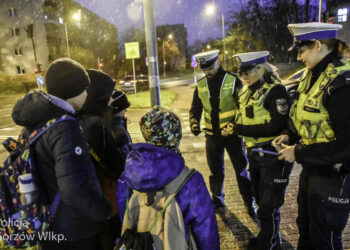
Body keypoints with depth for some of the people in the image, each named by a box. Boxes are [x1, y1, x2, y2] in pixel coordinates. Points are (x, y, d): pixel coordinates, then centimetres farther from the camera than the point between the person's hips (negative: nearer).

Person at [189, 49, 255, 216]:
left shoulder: (233, 81, -8)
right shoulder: (201, 85, 4)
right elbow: (195, 108, 9)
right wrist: (194, 123, -10)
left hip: (232, 133, -3)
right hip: (212, 134, 4)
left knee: (241, 169, 5)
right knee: (215, 170, 15)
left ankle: (249, 202, 21)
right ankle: (217, 199, 34)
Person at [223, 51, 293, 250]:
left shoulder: (275, 90, -16)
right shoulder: (248, 91, 8)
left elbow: (276, 126, -24)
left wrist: (240, 129, -22)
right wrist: (233, 128, -4)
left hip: (273, 156, -8)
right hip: (254, 154, 8)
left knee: (269, 206, 3)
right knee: (261, 200, 21)